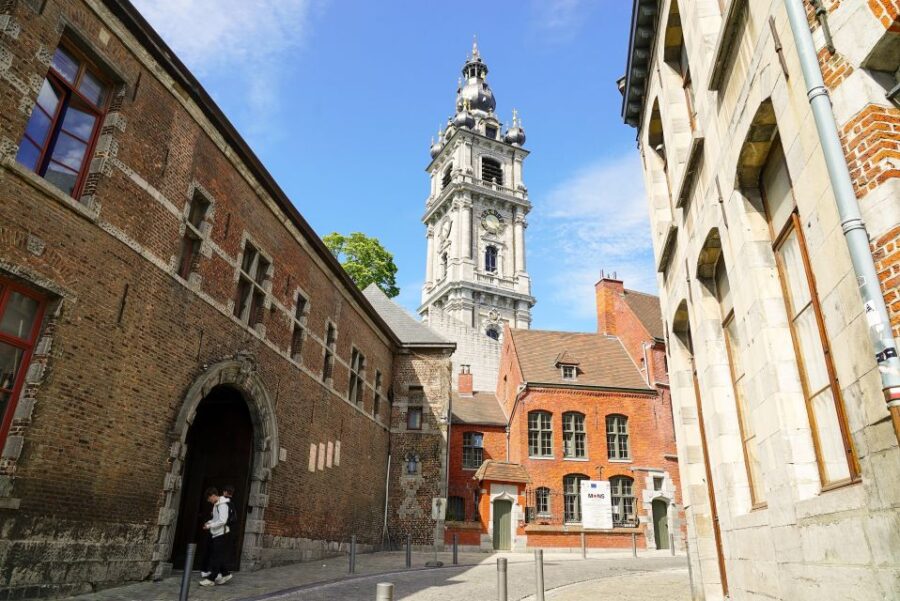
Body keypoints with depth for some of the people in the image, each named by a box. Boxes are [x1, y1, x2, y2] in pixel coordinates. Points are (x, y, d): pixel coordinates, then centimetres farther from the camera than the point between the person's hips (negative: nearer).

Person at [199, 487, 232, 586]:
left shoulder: (222, 505, -17)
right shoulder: (216, 505, 13)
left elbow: (222, 521, -23)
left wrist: (209, 526, -17)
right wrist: (209, 522, 7)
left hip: (221, 534, -9)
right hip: (217, 534, 9)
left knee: (216, 557, -5)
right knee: (221, 556, 12)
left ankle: (211, 579, -1)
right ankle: (225, 574, 20)